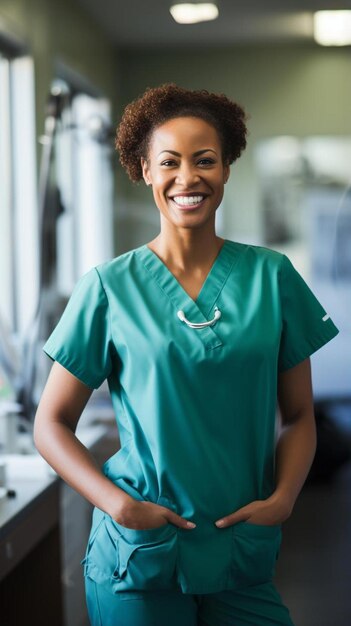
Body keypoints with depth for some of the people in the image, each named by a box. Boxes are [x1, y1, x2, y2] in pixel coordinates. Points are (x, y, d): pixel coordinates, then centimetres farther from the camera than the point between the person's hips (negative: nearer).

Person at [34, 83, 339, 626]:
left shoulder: (271, 276, 0)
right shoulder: (109, 287, -4)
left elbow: (298, 415, 5)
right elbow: (52, 424, -1)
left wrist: (281, 498, -10)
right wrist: (119, 504, -13)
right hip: (137, 559, -1)